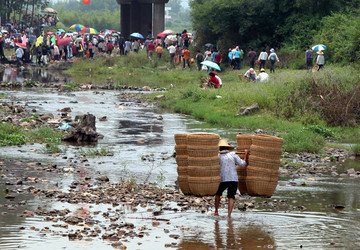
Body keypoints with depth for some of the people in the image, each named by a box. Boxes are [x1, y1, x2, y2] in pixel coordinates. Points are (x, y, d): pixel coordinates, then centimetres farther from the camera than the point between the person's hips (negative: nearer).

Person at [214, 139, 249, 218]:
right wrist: (246, 155, 14)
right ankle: (229, 215, -10)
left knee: (218, 194, 22)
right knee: (231, 197, 3)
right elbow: (243, 164, 2)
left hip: (222, 179, 0)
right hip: (233, 179, 0)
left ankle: (216, 212, 20)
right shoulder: (233, 155, 3)